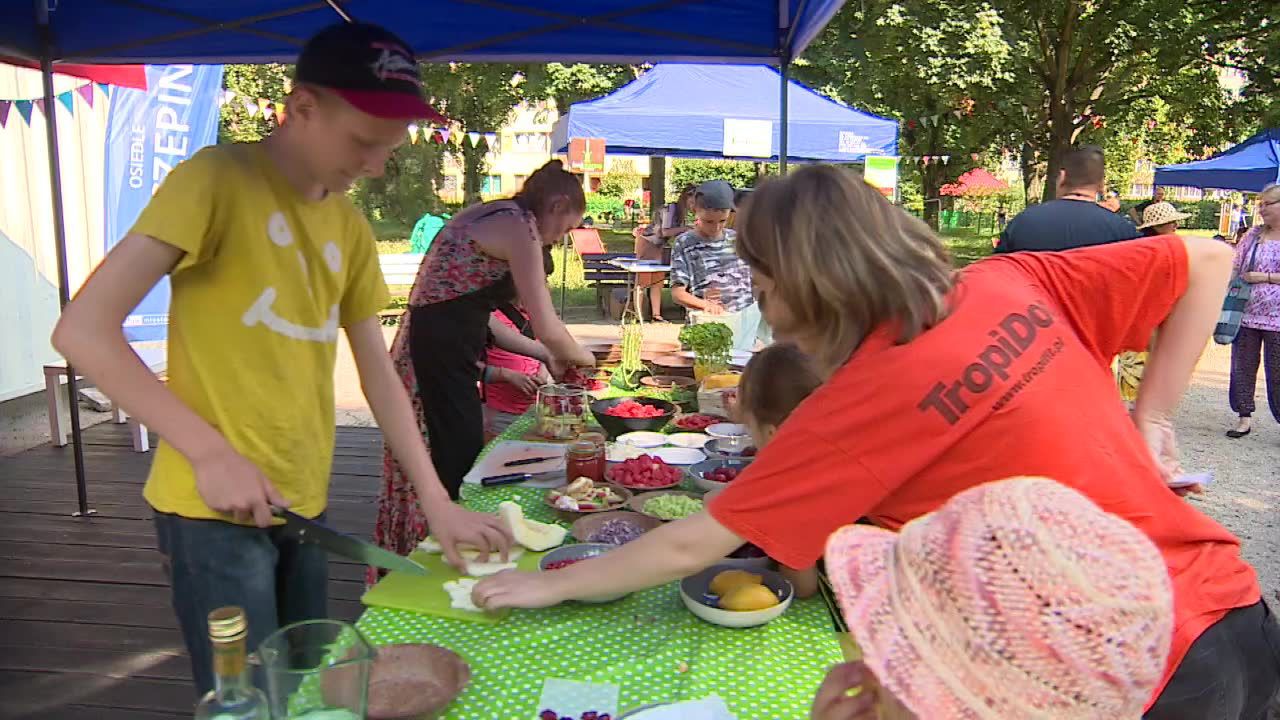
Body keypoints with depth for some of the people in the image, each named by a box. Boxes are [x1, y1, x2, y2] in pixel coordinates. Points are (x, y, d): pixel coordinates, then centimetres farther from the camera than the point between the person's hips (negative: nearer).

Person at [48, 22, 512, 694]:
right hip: (215, 509, -6)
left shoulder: (351, 227, 7)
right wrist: (211, 452, -21)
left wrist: (437, 502, 3)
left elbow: (378, 372, 9)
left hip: (303, 503, 7)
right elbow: (82, 329, -16)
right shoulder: (217, 179, -12)